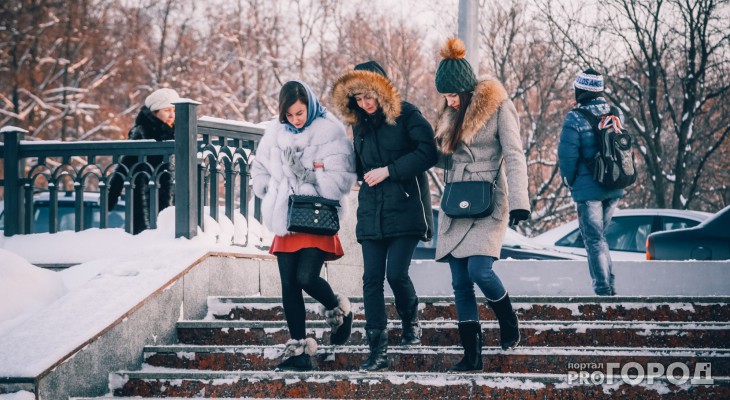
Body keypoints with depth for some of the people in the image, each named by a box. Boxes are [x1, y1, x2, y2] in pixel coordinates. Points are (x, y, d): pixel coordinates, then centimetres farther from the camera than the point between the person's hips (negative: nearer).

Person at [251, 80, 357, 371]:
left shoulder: (330, 131, -7)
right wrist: (272, 197, 5)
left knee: (306, 277, -15)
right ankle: (298, 348, 10)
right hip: (285, 221, 5)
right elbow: (260, 170, 18)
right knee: (289, 285, 3)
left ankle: (338, 310, 18)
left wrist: (314, 173, -15)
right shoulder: (275, 132, 7)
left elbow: (341, 178, -12)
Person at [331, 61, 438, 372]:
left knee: (396, 273, -13)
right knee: (372, 279, -3)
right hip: (371, 212, 5)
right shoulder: (359, 124, 14)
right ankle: (377, 351, -2)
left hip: (404, 208, -5)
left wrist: (389, 171, -14)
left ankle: (410, 321, 20)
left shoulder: (406, 116, -5)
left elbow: (428, 153, -14)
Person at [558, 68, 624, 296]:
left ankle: (603, 289, -1)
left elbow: (567, 155, -14)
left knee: (594, 240, 1)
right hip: (614, 188, 6)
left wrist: (569, 181, 3)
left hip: (588, 189, -6)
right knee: (599, 236, 19)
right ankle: (609, 284, 14)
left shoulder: (575, 119, -14)